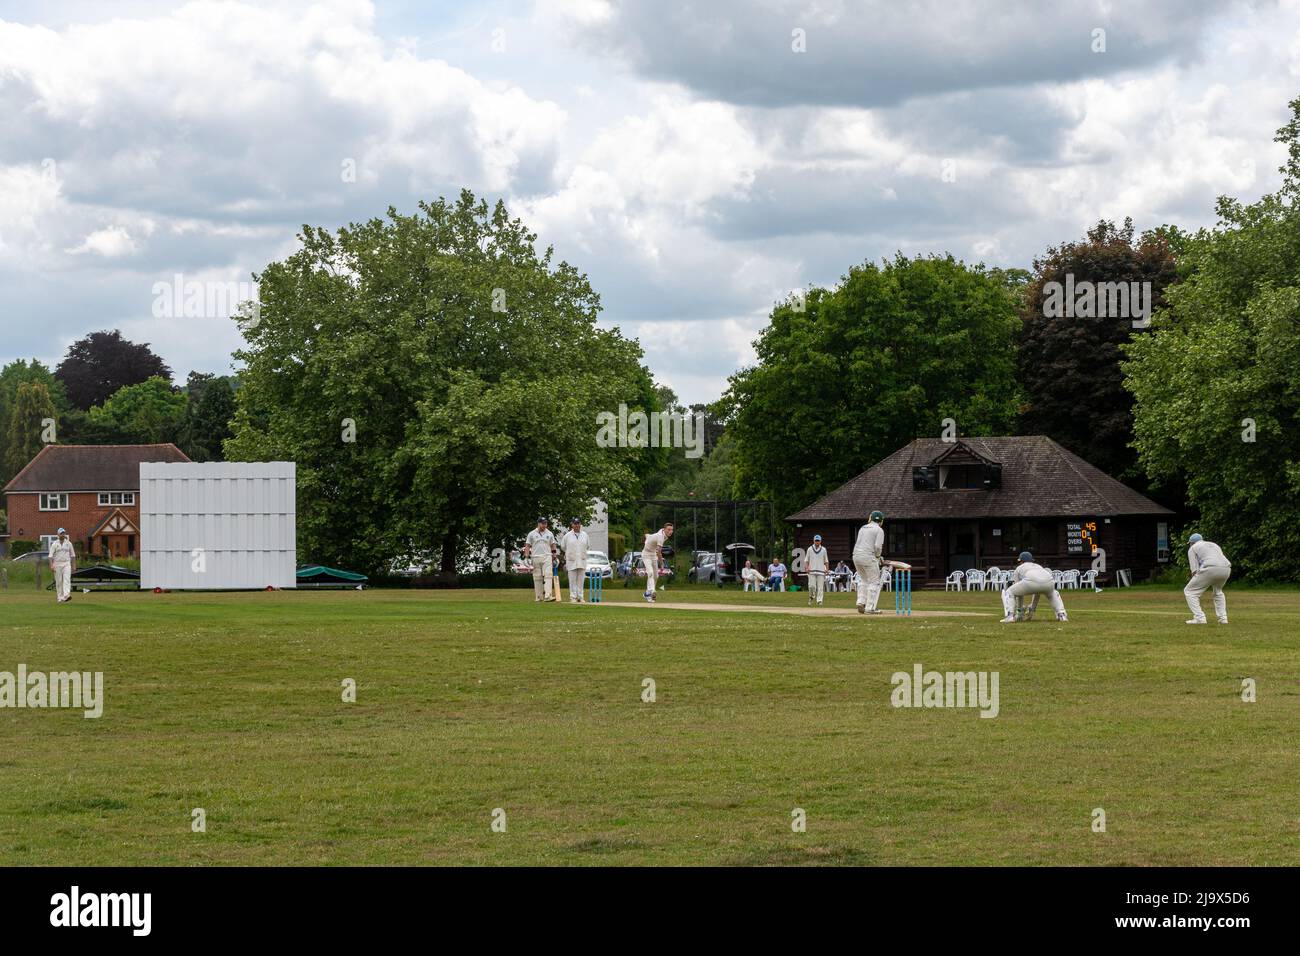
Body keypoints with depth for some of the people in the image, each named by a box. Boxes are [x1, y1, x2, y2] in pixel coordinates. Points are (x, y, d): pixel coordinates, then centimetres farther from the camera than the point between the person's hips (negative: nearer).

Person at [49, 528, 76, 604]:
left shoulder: (68, 543, 8)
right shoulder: (54, 544, 1)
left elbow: (72, 555, 14)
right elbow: (51, 555, -5)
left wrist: (74, 566, 9)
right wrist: (51, 565, -17)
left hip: (66, 564, 1)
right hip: (57, 564, -1)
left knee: (67, 580, -17)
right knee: (58, 582, 2)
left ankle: (66, 595, -31)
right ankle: (60, 598, 9)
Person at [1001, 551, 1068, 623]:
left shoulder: (1019, 568, 34)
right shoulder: (1039, 566, 44)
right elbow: (1038, 592, 48)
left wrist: (1019, 610, 41)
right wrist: (1032, 609, 54)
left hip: (1031, 582, -4)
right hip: (1049, 581, 4)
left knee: (1008, 593, 19)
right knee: (1053, 593, 40)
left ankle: (1010, 616, -2)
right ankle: (1062, 615, 21)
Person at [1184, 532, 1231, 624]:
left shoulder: (1192, 549, 17)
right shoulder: (1214, 545, 35)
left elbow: (1195, 570, 7)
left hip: (1209, 569, -6)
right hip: (1226, 569, 6)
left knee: (1189, 591, 7)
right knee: (1218, 591, 34)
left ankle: (1199, 618, -7)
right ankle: (1223, 618, 21)